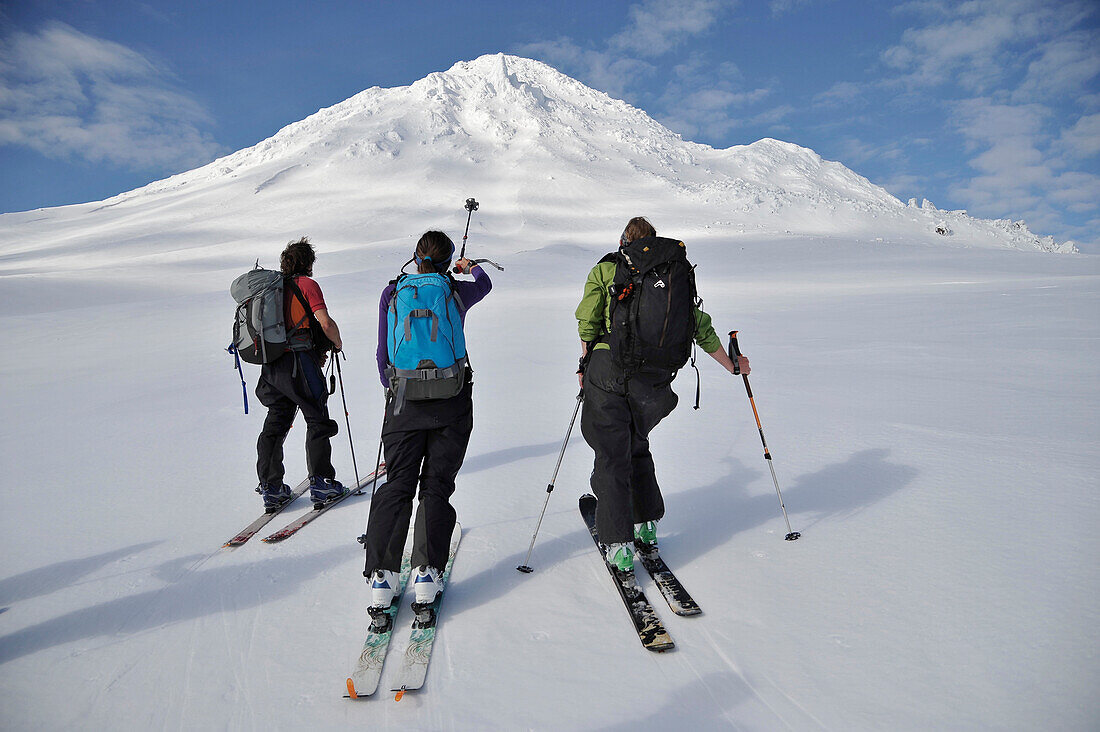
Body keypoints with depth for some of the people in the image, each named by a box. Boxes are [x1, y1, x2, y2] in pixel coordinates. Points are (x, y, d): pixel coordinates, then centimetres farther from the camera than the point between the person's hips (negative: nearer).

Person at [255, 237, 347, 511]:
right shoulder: (307, 284, -5)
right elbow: (326, 323, -15)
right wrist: (338, 343, 5)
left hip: (271, 363, 7)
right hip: (299, 363, -6)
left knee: (275, 423, 12)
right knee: (318, 421, 4)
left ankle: (271, 487, 12)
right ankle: (321, 483, 4)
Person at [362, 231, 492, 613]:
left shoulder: (391, 294, 3)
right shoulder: (457, 291, 2)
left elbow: (383, 355, 7)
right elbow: (485, 284, 27)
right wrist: (471, 266, 49)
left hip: (405, 402, 1)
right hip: (452, 405, 0)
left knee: (397, 486, 6)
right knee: (436, 487, 7)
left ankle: (381, 574, 2)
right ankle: (427, 573, 4)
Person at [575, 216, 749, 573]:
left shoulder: (604, 270, 8)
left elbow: (587, 325, 0)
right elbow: (702, 330, 18)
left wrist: (585, 366, 15)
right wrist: (732, 366, 31)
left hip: (608, 370, -3)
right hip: (654, 380, 3)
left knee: (611, 457, 5)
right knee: (637, 447, 25)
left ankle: (620, 546, 3)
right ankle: (647, 526, 31)